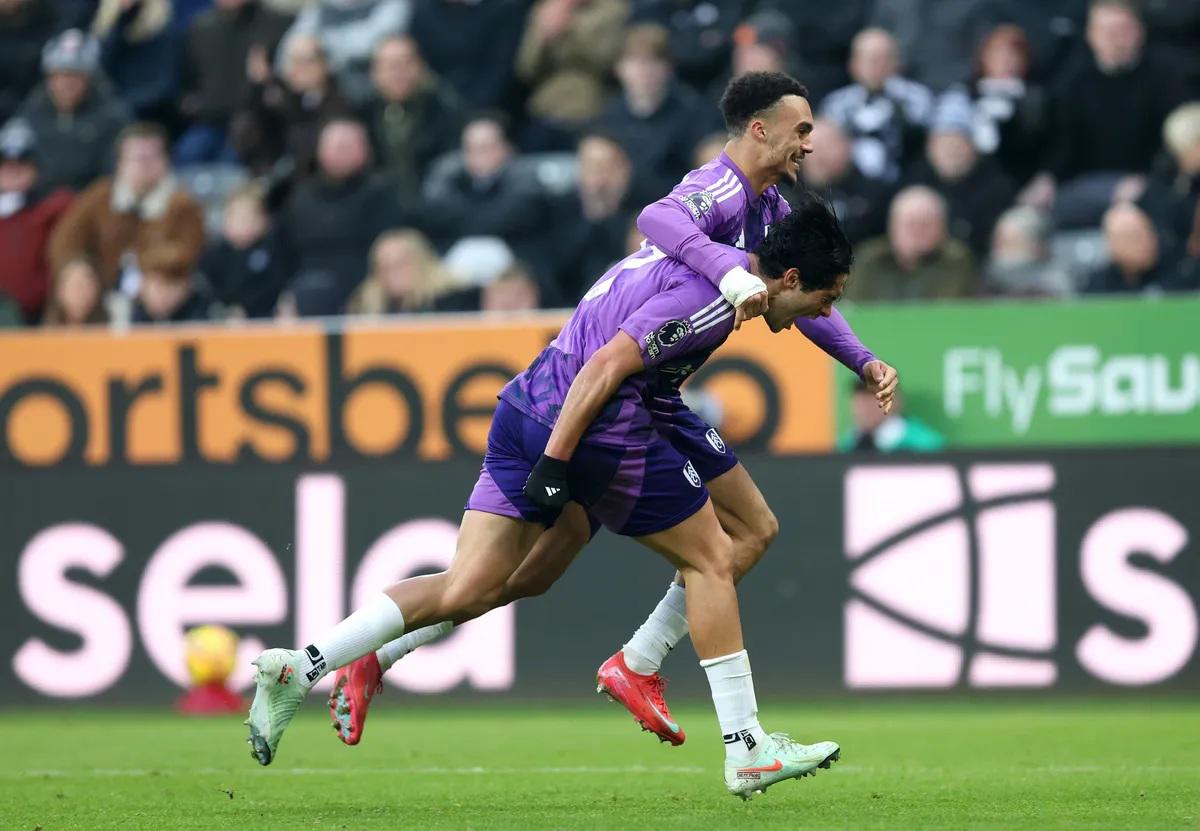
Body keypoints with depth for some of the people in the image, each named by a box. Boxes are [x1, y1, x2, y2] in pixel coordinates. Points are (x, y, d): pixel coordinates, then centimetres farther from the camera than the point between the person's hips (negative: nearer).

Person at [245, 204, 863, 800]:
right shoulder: (716, 293, -12)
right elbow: (607, 365, -19)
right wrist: (555, 462, -20)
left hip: (524, 412, 9)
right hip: (594, 431, -9)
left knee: (466, 590, 6)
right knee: (711, 559, 6)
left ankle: (298, 668, -4)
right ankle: (746, 752, 8)